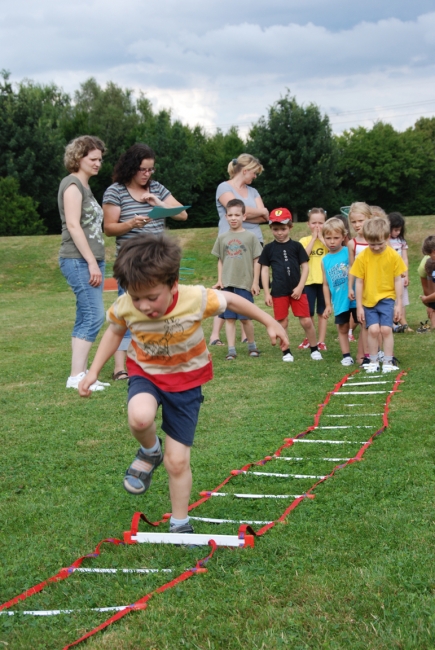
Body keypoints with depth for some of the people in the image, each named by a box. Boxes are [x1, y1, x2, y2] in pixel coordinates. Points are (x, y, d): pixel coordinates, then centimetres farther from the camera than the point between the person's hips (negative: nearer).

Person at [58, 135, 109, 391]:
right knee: (94, 315, -13)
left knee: (86, 318, 7)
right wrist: (91, 262, -19)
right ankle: (76, 375, -11)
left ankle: (82, 374, 9)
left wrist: (96, 262, 16)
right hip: (79, 261, -9)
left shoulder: (85, 186, 21)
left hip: (90, 260, 9)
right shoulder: (72, 184, -7)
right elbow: (73, 225, -16)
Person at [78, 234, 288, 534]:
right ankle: (150, 452, 0)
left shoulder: (196, 299, -30)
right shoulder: (125, 307, -22)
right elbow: (115, 332, 2)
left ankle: (180, 524, 25)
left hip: (185, 379, -1)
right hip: (146, 372, 1)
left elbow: (231, 300, -9)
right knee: (140, 417, -35)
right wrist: (93, 372, -2)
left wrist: (271, 323, -3)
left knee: (177, 461, 1)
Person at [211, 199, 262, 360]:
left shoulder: (250, 236, 0)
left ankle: (252, 346, 20)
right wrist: (219, 280, 5)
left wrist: (255, 283, -3)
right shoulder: (222, 238, 8)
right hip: (227, 284, 3)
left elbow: (256, 261, 1)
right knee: (229, 318, 2)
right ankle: (231, 350, 6)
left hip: (244, 283, -3)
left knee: (245, 318, 1)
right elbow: (220, 261, 14)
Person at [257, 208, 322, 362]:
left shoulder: (296, 246, 1)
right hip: (279, 292, 0)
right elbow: (264, 270, 4)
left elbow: (305, 267, 2)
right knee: (282, 323, 5)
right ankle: (286, 352, 18)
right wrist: (267, 293, 0)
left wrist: (299, 287, -7)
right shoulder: (269, 248, 2)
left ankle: (314, 349, 14)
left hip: (297, 290, 0)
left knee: (306, 321, -1)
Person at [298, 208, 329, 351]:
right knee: (308, 313, 5)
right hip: (309, 280, 0)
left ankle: (321, 340, 12)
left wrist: (321, 238, -13)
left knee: (322, 312, 6)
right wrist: (313, 238, -12)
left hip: (324, 280, 0)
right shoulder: (304, 240, 3)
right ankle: (309, 339, 21)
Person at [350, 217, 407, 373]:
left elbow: (398, 280, -1)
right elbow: (359, 282, -2)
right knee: (373, 329, -8)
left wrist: (399, 304, 0)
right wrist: (359, 306, -1)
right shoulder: (362, 257, -8)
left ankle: (388, 361, 8)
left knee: (386, 329, -7)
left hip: (387, 298, 0)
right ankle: (373, 361, 9)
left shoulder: (393, 256, -7)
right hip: (369, 300, 0)